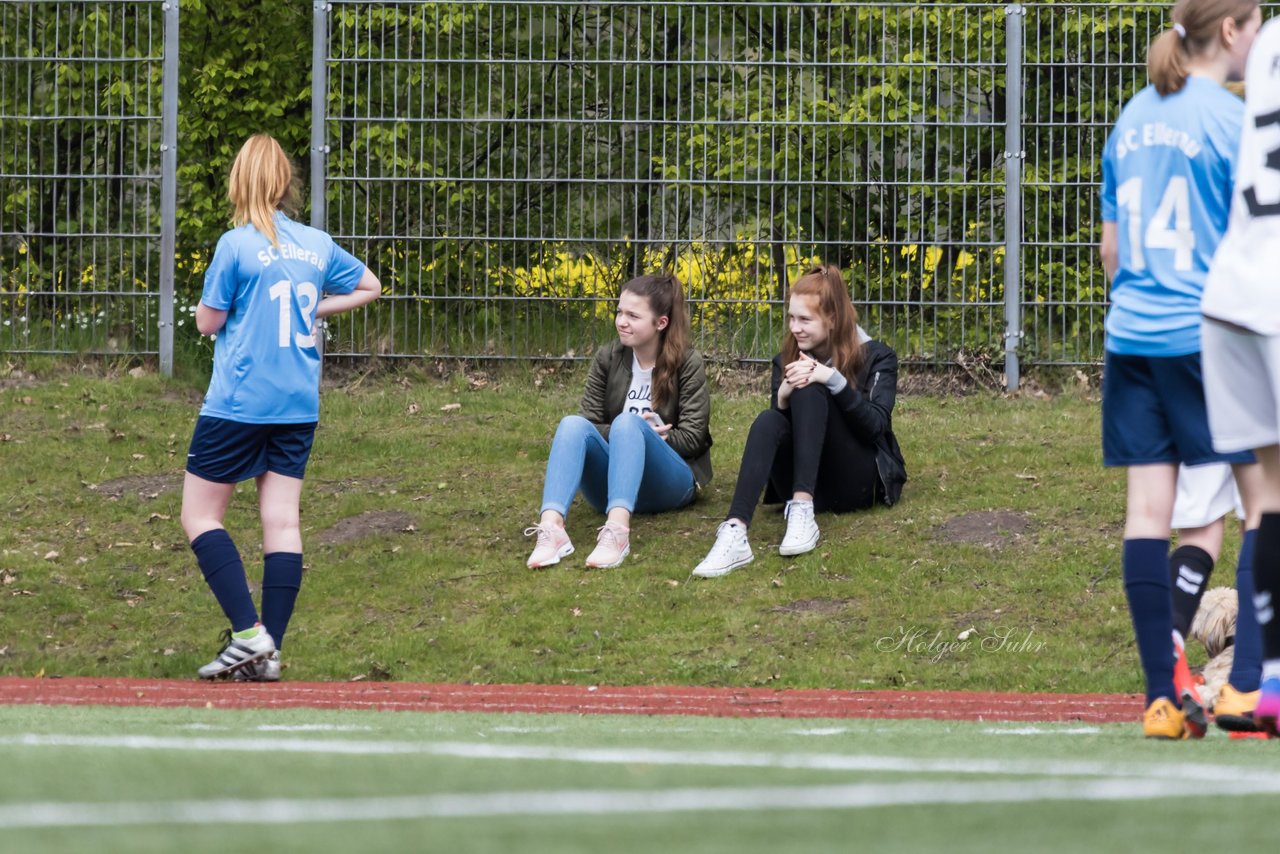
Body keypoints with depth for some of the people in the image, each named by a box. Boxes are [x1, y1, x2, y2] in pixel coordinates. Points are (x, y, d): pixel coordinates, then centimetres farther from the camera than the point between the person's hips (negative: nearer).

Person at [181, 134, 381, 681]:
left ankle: (249, 634, -10)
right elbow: (369, 287, 22)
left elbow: (208, 321, -5)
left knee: (200, 516, 3)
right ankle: (269, 652, 2)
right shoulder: (318, 245, 6)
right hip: (299, 407, 6)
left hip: (238, 405, -6)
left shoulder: (237, 246, -11)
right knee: (282, 522, 5)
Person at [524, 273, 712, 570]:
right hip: (612, 485, 3)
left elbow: (692, 437, -7)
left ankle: (617, 531, -57)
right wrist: (627, 437, -14)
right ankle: (551, 528, -52)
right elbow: (587, 425, 3)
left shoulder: (688, 364, -1)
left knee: (626, 423, -33)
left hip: (670, 481, -3)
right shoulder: (608, 358, 8)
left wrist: (634, 435, -14)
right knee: (572, 423, -27)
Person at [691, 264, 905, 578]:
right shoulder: (787, 362, 11)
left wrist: (833, 379, -23)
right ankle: (734, 534, -53)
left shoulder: (876, 357, 1)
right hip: (804, 484, 3)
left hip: (856, 485, -3)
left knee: (810, 393, -25)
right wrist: (783, 394, -18)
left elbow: (876, 426, -12)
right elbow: (778, 415, 3)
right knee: (768, 422, -30)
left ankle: (803, 512, -40)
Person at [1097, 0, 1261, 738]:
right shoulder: (1229, 118, -8)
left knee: (1148, 507, 2)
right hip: (1207, 337, -7)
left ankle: (1163, 697, -2)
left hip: (1132, 336, 7)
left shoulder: (1134, 118, 12)